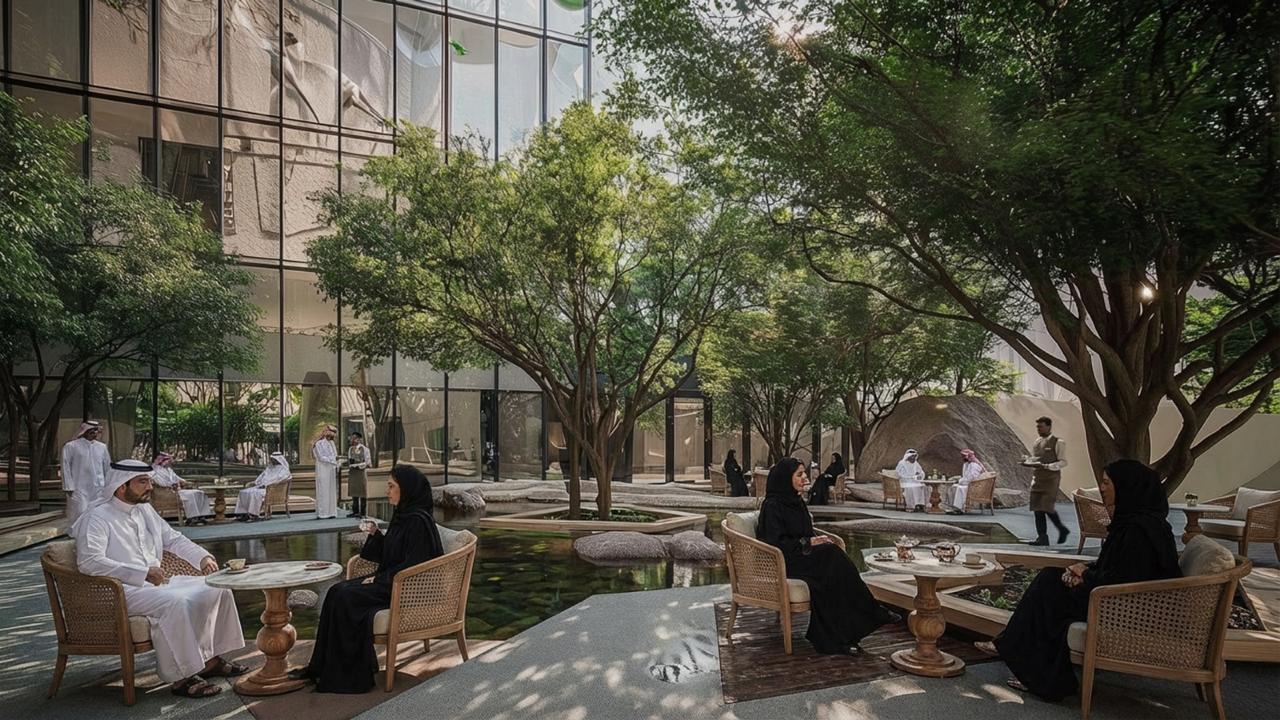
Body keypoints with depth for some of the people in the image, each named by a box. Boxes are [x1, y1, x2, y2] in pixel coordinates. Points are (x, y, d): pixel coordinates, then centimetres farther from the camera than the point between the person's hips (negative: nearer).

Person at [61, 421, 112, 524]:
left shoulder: (102, 447, 11)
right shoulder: (71, 446, 0)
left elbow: (108, 468, 16)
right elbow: (66, 468, -2)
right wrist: (69, 488, -7)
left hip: (98, 489, 4)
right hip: (79, 490, -4)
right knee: (80, 514, -9)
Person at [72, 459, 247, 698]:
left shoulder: (145, 509, 15)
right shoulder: (97, 517, -10)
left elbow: (173, 538, 23)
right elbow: (89, 561, -24)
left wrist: (202, 557, 5)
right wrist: (142, 573, -29)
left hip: (156, 583, 9)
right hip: (123, 591, -9)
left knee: (218, 589, -2)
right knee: (176, 602, -35)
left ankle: (210, 659, 4)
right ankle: (180, 678, -26)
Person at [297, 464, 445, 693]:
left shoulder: (419, 520, -18)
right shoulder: (402, 515, 12)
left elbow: (412, 566, -20)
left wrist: (379, 579, -14)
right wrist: (375, 534, 4)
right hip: (390, 581, 9)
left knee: (346, 598, -19)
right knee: (337, 592, -6)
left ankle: (347, 672, -7)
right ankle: (321, 667, -3)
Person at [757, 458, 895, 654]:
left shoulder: (796, 501, 16)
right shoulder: (772, 506, -11)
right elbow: (775, 542, -16)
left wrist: (817, 539, -1)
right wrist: (808, 542, -16)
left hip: (804, 556, 8)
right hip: (784, 562, -8)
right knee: (832, 555, -26)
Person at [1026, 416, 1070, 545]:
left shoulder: (1058, 442, -5)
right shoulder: (1037, 443, 15)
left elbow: (1063, 462, -8)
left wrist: (1047, 466, -22)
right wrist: (1028, 461, -1)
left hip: (1051, 478, -6)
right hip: (1037, 477, 6)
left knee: (1048, 507, -11)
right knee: (1037, 508, 3)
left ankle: (1062, 529, 13)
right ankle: (1042, 537, 10)